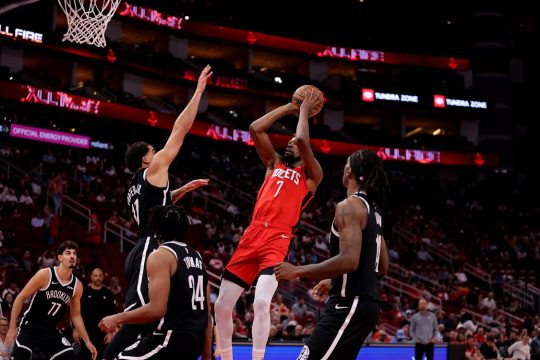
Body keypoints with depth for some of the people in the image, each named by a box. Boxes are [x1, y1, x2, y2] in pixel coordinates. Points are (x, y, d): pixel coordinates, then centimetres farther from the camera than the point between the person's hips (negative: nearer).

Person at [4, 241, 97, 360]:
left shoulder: (77, 285, -1)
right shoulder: (44, 275, -16)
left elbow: (75, 315, 11)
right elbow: (20, 298, -10)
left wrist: (87, 342, 7)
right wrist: (12, 327, -14)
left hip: (51, 331, 5)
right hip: (30, 327, -5)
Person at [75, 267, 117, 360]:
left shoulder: (108, 294, 6)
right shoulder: (84, 293, 2)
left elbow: (113, 314, 5)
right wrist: (75, 329, -5)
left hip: (102, 332, 1)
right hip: (85, 332, -1)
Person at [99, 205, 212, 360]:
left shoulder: (160, 255, -9)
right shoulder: (196, 257, 16)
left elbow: (157, 309, -21)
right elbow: (206, 313, 16)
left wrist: (118, 318, -7)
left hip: (172, 338, -9)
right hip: (195, 339, 9)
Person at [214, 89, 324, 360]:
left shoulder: (311, 174, 9)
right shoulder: (274, 164, 24)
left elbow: (302, 140, -9)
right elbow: (255, 129, 15)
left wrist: (304, 111, 7)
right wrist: (289, 108, 18)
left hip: (277, 241, -5)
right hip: (251, 236, 5)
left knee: (261, 302, -26)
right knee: (221, 306, 2)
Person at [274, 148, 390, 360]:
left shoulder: (350, 206, -13)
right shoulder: (372, 210, 17)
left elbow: (349, 261, -26)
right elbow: (382, 267, 24)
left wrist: (297, 271, -18)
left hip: (350, 305, -10)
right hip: (366, 302, 10)